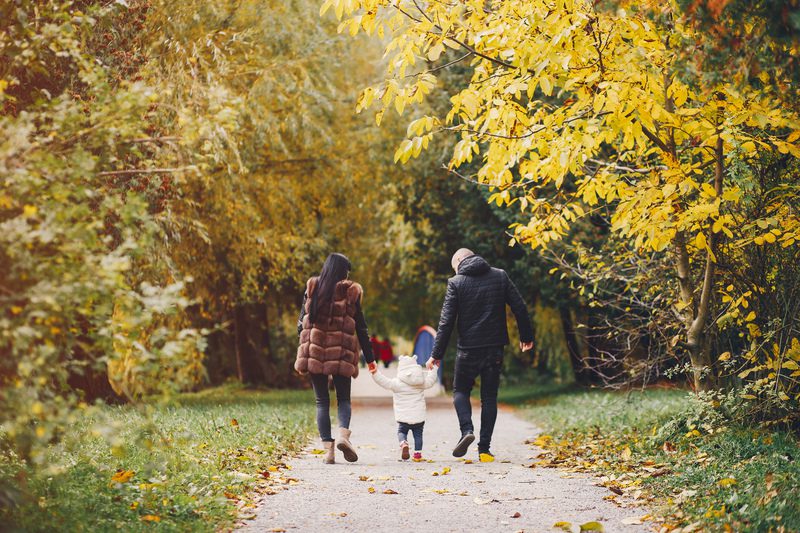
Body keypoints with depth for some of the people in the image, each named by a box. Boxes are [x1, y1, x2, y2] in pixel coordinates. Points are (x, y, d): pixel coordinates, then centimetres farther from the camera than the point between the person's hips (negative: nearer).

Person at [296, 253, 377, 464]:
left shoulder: (312, 289, 5)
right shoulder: (350, 292, -1)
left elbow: (301, 322, 5)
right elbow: (361, 328, 1)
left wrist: (303, 352, 15)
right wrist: (370, 358, 7)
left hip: (314, 353, 1)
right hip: (341, 354, -1)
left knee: (322, 401, 7)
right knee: (343, 399, 11)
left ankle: (327, 447, -3)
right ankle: (343, 433, -16)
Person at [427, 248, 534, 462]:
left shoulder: (456, 282, -4)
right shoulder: (500, 276, 5)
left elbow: (447, 321, -7)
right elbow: (519, 308, 4)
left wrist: (437, 354, -5)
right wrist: (526, 336, 16)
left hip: (469, 348, -2)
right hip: (495, 348, 3)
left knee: (460, 390, 16)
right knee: (489, 396, 10)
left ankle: (467, 430, -9)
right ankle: (484, 448, 6)